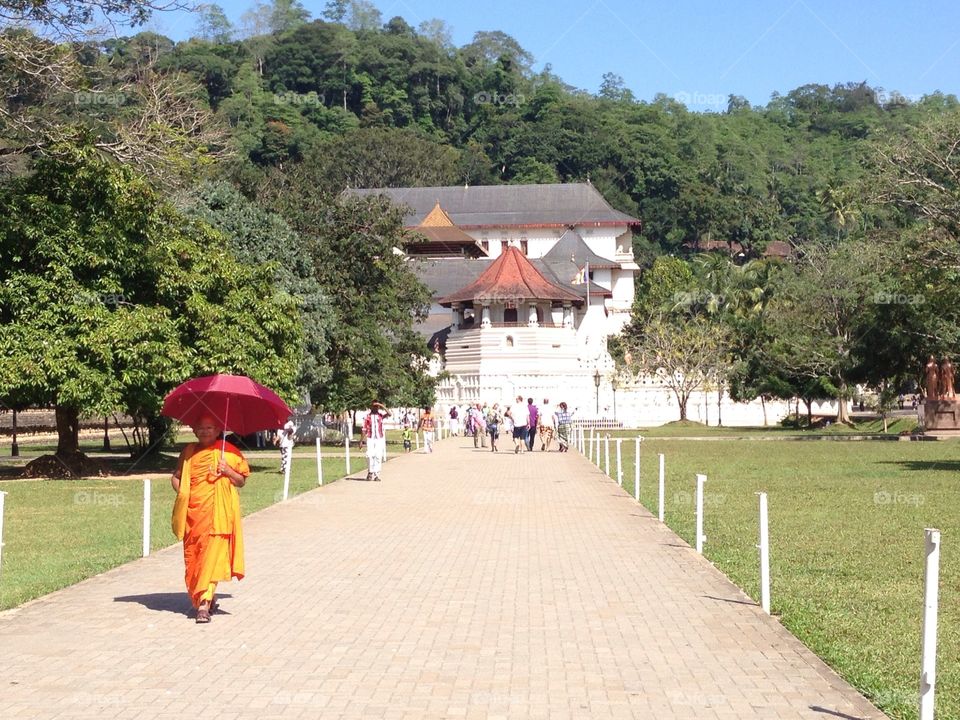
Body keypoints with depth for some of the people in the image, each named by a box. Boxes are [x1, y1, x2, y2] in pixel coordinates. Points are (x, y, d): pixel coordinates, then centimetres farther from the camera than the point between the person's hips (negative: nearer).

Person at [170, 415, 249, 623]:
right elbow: (176, 477, 20)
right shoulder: (189, 451, 12)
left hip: (218, 511, -4)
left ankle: (204, 604, -18)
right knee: (192, 556, 6)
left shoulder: (228, 451, 4)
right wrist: (181, 493, 2)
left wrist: (228, 471, -12)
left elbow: (242, 481, 6)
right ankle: (208, 597, 23)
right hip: (192, 511, 4)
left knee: (212, 554, -13)